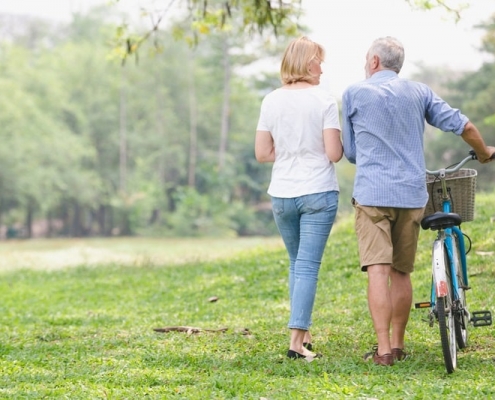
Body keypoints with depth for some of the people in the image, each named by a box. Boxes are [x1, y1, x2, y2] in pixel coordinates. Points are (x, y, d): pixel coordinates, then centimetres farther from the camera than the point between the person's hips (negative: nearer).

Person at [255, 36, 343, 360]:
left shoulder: (271, 101, 2)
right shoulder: (324, 101, -9)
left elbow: (262, 153, 2)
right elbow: (334, 153, -12)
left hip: (282, 196, 4)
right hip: (318, 194, -4)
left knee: (296, 264, 18)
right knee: (308, 266, -3)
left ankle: (303, 333, 23)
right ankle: (297, 339, -9)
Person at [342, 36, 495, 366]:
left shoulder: (355, 93, 3)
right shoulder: (419, 92, 10)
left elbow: (350, 151, 11)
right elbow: (463, 125, 8)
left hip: (372, 193, -3)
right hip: (412, 194, 3)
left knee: (378, 271, -8)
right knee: (401, 272, 13)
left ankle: (384, 348, -14)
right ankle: (398, 344, 19)